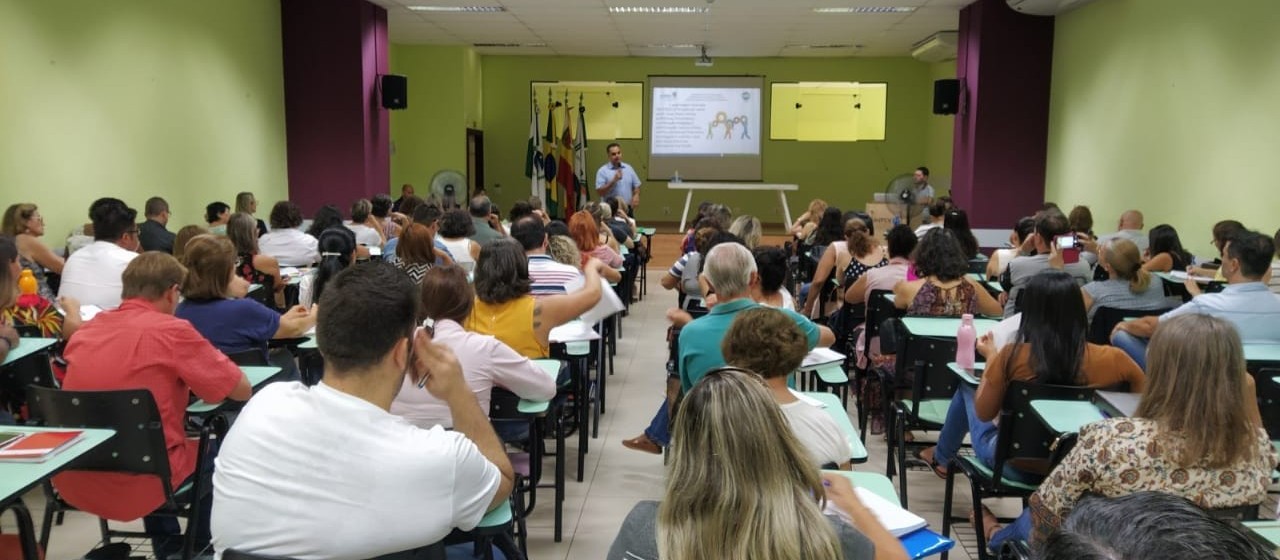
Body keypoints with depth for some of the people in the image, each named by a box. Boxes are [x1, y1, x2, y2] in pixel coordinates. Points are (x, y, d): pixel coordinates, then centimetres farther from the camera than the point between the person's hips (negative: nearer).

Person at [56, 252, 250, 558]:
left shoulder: (85, 330, 6)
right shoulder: (173, 330, -12)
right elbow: (242, 390, -4)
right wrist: (191, 377, 15)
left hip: (72, 483, 6)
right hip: (136, 486, -6)